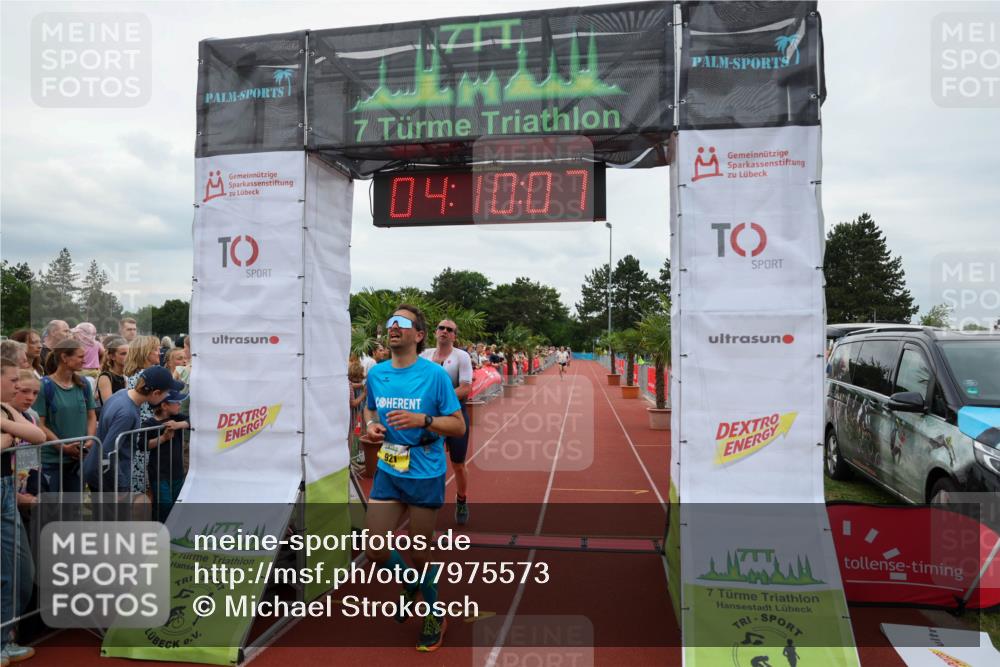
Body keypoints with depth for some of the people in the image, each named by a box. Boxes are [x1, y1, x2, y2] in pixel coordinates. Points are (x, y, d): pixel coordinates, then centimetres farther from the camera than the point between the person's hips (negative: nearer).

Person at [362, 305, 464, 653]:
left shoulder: (435, 375, -13)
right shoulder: (376, 374, 1)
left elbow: (458, 426, -11)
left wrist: (422, 420, -26)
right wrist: (371, 424, -3)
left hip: (425, 475, -4)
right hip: (388, 471, 4)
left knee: (420, 554, 8)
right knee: (374, 550, 3)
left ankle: (435, 616, 36)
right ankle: (409, 585, 38)